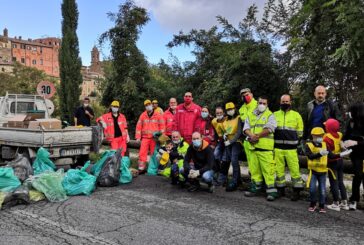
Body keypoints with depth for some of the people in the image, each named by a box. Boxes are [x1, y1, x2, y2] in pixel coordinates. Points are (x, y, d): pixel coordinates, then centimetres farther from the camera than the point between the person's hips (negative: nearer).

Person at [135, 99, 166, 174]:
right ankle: (141, 168, 1)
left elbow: (162, 126, 4)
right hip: (145, 137, 1)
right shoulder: (142, 115, 8)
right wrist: (138, 137, 1)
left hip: (154, 138, -1)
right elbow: (139, 126, 7)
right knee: (142, 153, -5)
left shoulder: (158, 115, 3)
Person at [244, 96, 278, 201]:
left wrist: (257, 136, -13)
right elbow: (246, 128, 8)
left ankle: (271, 190, -5)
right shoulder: (250, 115, 20)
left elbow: (269, 129, -10)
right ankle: (255, 188, 23)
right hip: (253, 146, 5)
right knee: (254, 168, 11)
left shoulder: (270, 115, 5)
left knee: (267, 169, -10)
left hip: (265, 147, -5)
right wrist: (252, 136, -11)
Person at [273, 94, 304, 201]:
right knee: (279, 169, 7)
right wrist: (276, 140, 9)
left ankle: (296, 191, 5)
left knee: (294, 169, -4)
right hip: (277, 147, 2)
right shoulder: (275, 115, 10)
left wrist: (295, 141, 7)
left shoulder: (296, 115, 6)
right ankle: (280, 189, 19)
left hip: (291, 148, -2)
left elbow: (300, 132, 11)